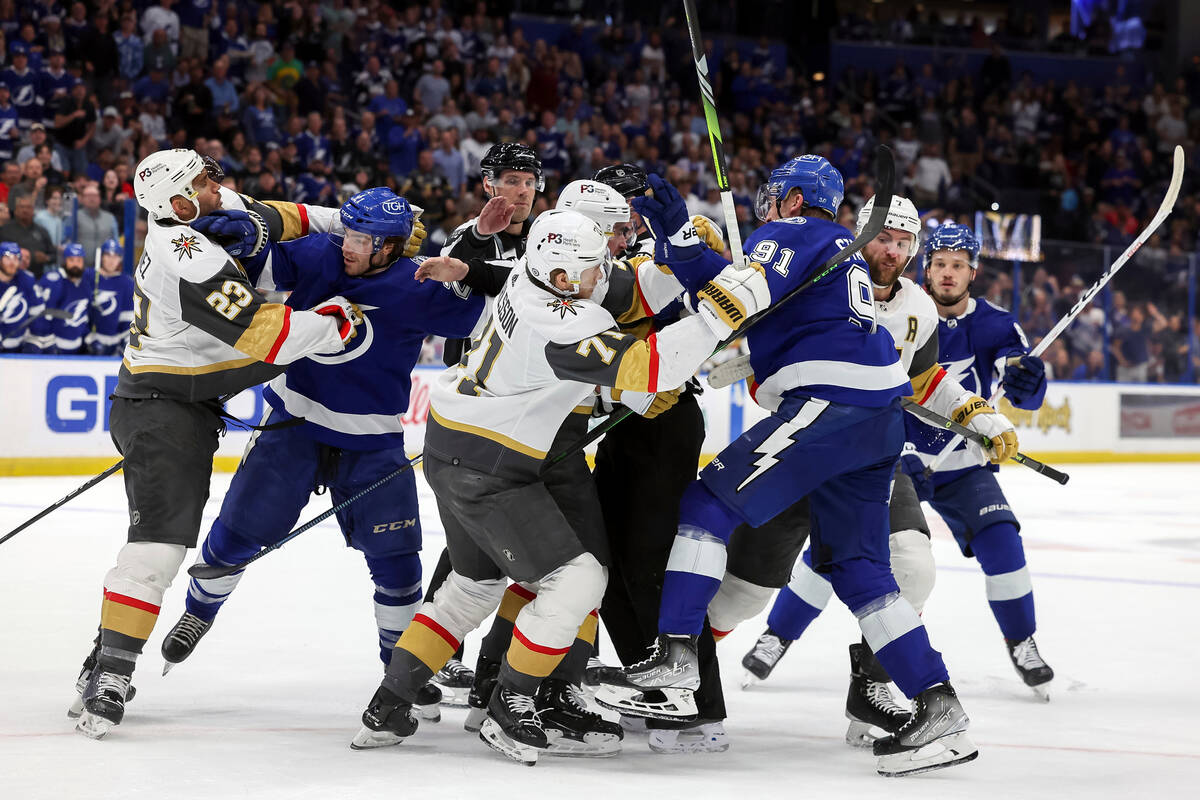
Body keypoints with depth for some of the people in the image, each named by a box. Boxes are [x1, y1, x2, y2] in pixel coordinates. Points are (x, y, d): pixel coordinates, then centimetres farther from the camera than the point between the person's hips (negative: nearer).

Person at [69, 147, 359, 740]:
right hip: (167, 412, -11)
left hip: (153, 406, 11)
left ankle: (102, 665, 24)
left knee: (156, 535, 18)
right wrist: (333, 322, -12)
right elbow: (258, 332, -26)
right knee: (160, 541, -17)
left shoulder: (177, 239, 11)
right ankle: (107, 678, -21)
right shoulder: (189, 253, -21)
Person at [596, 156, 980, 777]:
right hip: (882, 415, 9)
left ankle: (673, 662, -19)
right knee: (855, 567, 11)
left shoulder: (786, 234, 3)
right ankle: (938, 708, 4)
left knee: (711, 501, -9)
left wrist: (672, 243, -15)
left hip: (830, 400, -9)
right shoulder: (843, 247, 31)